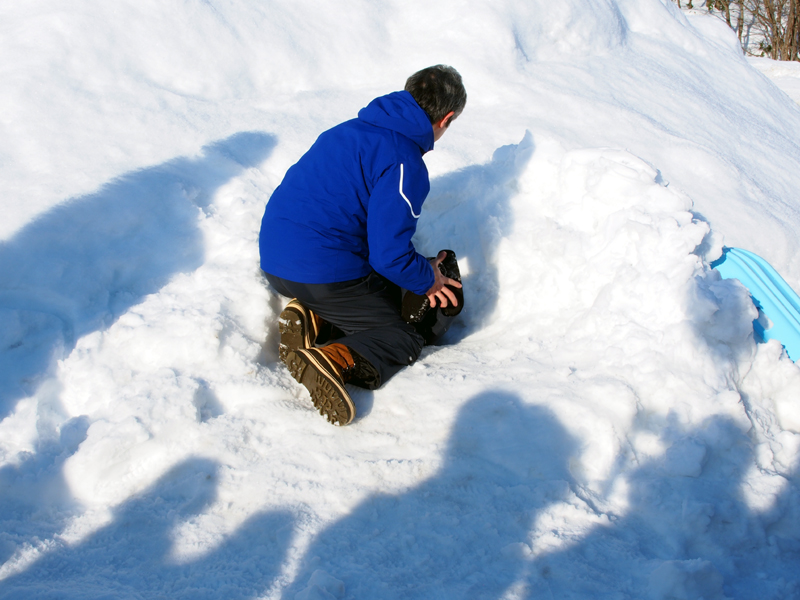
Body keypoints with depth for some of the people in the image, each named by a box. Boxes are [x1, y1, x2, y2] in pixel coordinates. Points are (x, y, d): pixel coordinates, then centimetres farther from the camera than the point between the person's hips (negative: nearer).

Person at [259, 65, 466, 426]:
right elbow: (390, 256, -17)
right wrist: (428, 280, 5)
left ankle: (312, 319, 2)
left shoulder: (352, 129, 14)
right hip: (323, 271, -8)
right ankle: (336, 361, -22)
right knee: (404, 341, 7)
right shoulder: (404, 165, -14)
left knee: (385, 298, 27)